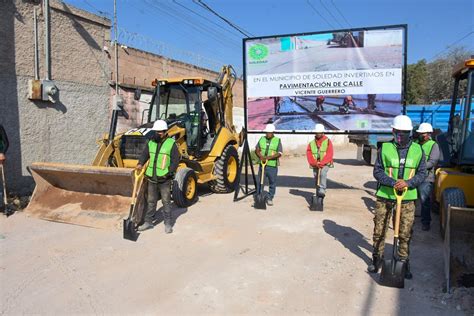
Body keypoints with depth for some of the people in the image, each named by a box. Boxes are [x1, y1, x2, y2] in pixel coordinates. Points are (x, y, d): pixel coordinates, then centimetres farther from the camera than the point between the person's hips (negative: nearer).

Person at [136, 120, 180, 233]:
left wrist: (170, 172, -18)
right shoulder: (151, 142, 8)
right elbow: (145, 154, 11)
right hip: (152, 178, 5)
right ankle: (148, 222, 26)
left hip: (165, 179, -5)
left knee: (166, 202, 4)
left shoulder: (171, 143, -8)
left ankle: (168, 224, 14)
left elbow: (176, 160, -9)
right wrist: (140, 163, -8)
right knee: (151, 201, 14)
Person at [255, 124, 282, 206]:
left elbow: (279, 154, -10)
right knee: (259, 182, 6)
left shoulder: (277, 140, -2)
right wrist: (260, 156, -12)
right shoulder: (262, 139, 8)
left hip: (272, 165, -2)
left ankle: (270, 198, 20)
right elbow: (257, 149, 8)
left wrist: (268, 157, -20)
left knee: (272, 182, 7)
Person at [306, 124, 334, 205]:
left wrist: (321, 163, -20)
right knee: (316, 179, 7)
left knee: (323, 173, -31)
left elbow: (330, 154, -11)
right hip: (315, 165, 4)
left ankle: (322, 190, -27)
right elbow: (309, 154, -2)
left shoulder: (328, 141, -2)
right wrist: (315, 163, -16)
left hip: (325, 164, -3)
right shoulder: (311, 143, 6)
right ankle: (318, 195, 18)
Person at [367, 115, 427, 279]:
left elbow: (422, 173, 3)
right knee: (379, 229, 9)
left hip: (408, 197, 1)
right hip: (385, 196, -1)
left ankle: (404, 261, 26)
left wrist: (408, 182, -16)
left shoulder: (417, 149, 2)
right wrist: (393, 183, -20)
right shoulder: (385, 148, -3)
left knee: (405, 233, 8)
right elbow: (377, 171, -4)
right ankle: (377, 258, 28)